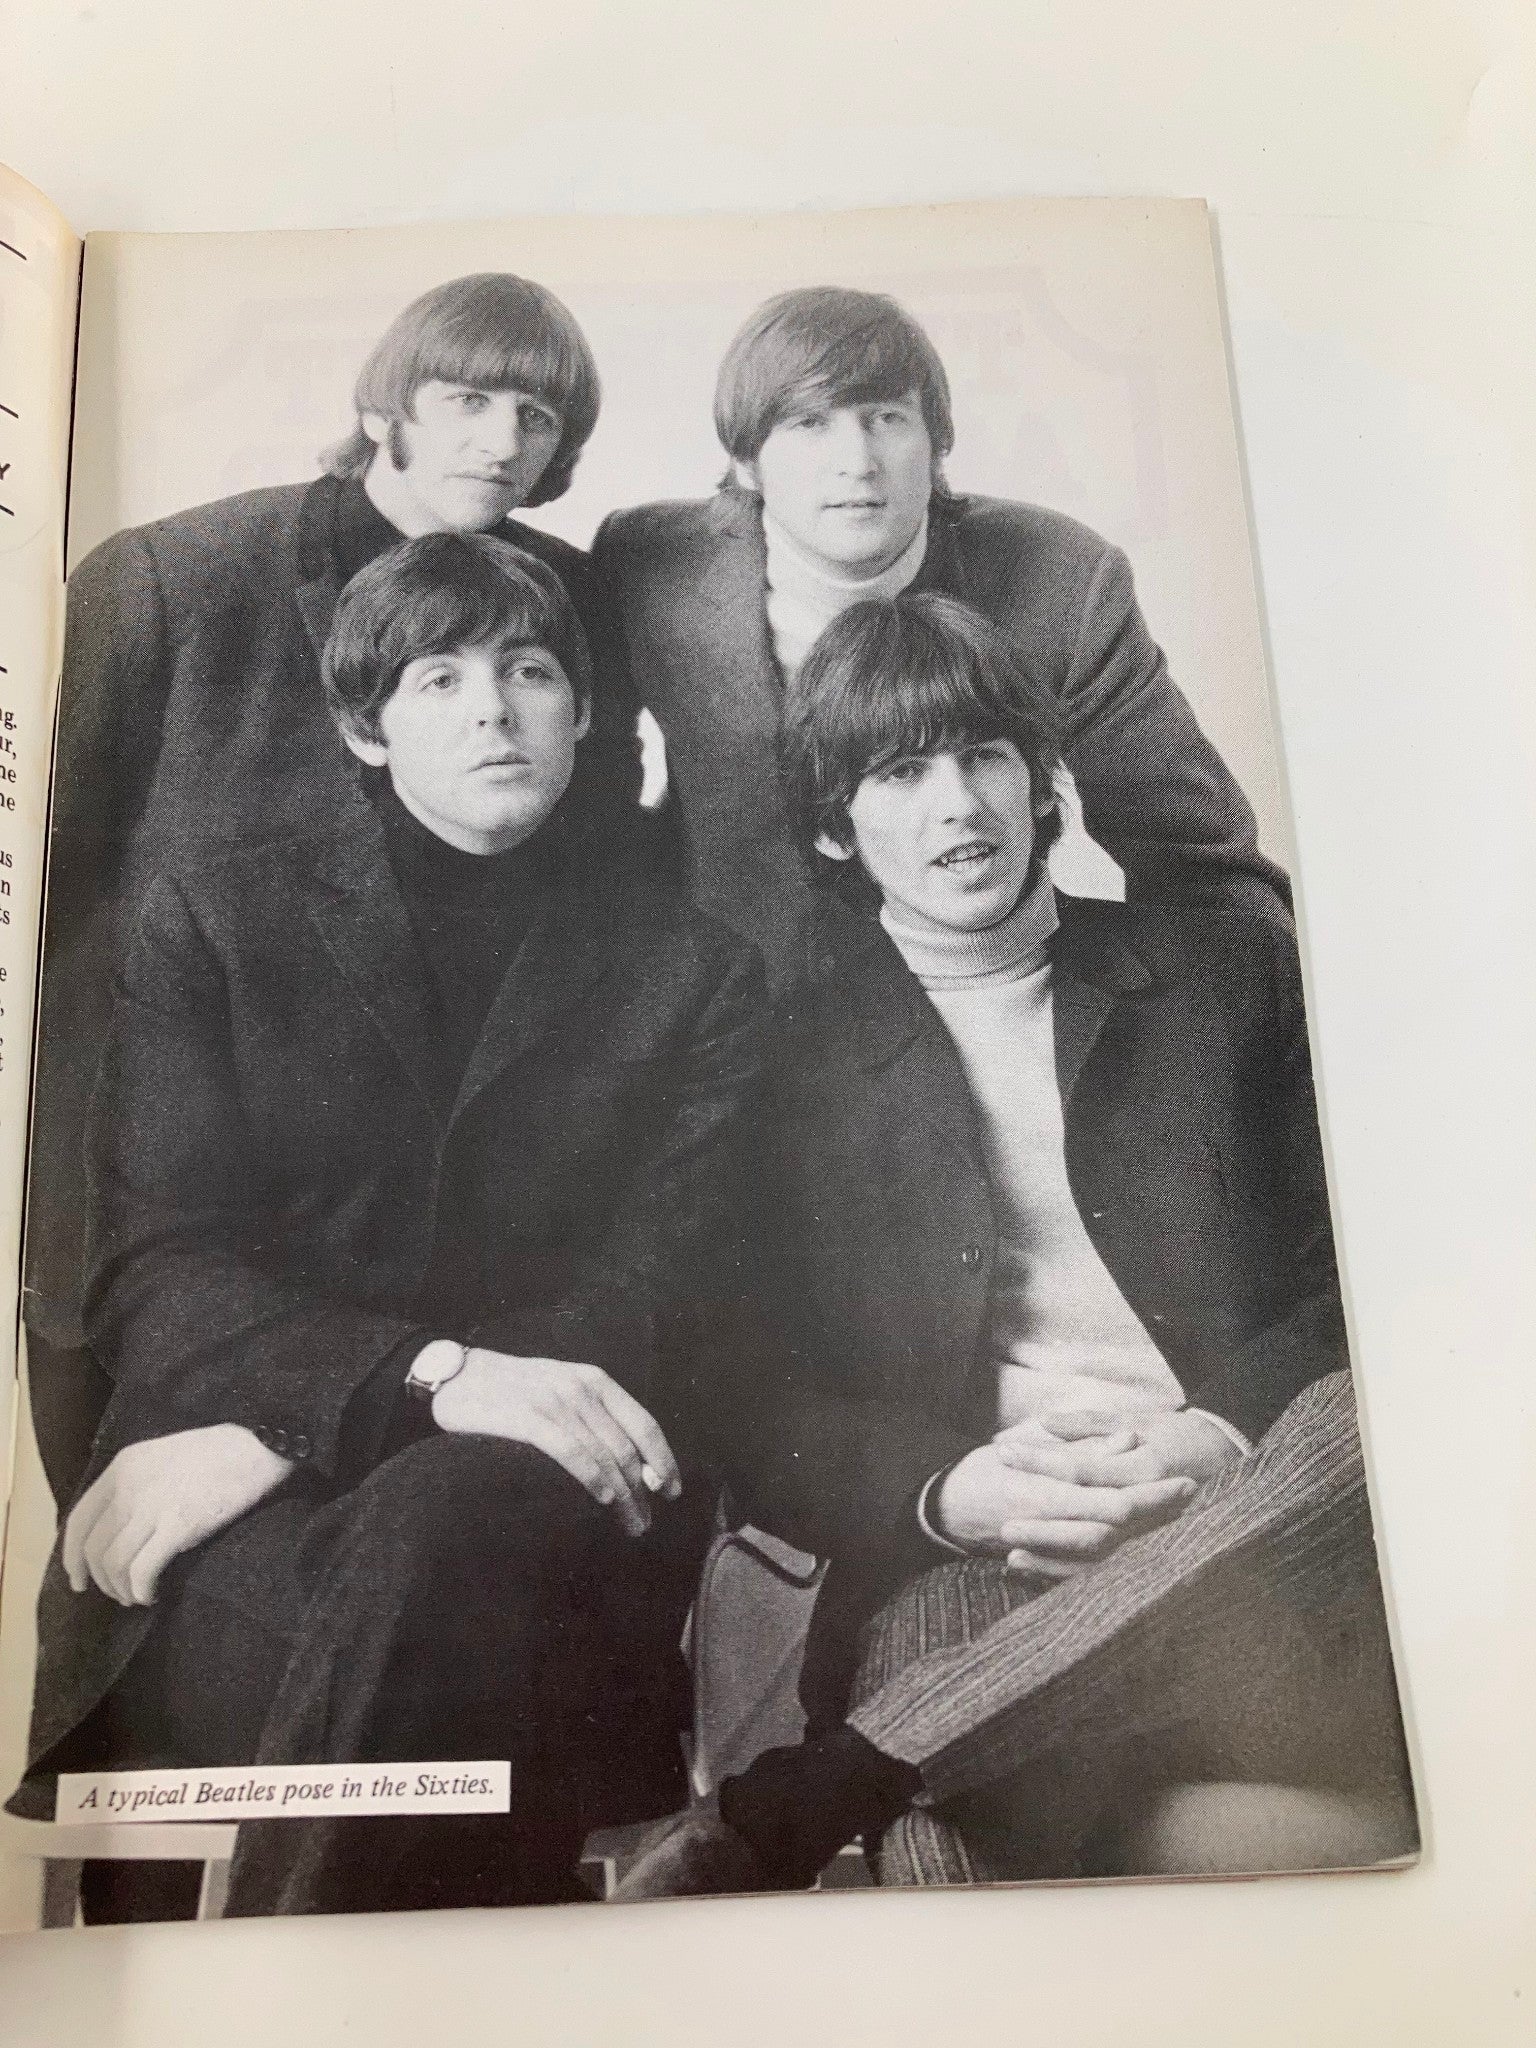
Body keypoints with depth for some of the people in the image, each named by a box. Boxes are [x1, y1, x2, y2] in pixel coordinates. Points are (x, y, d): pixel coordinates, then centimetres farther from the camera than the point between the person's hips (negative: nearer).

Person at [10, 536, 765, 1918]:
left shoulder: (695, 973, 11)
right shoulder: (219, 922, 12)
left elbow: (659, 1296, -1)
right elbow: (150, 1269, 0)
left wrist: (279, 1432, -14)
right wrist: (434, 1372, -21)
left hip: (543, 1494, 1)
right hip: (241, 1522, 0)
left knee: (440, 1525, -34)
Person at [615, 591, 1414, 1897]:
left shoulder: (1231, 973, 16)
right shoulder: (792, 1063, 11)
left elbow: (1350, 1276, 11)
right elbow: (762, 1408, 6)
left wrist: (1226, 1442, -9)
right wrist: (950, 1490, -14)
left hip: (1245, 1513, 5)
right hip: (959, 1578, -4)